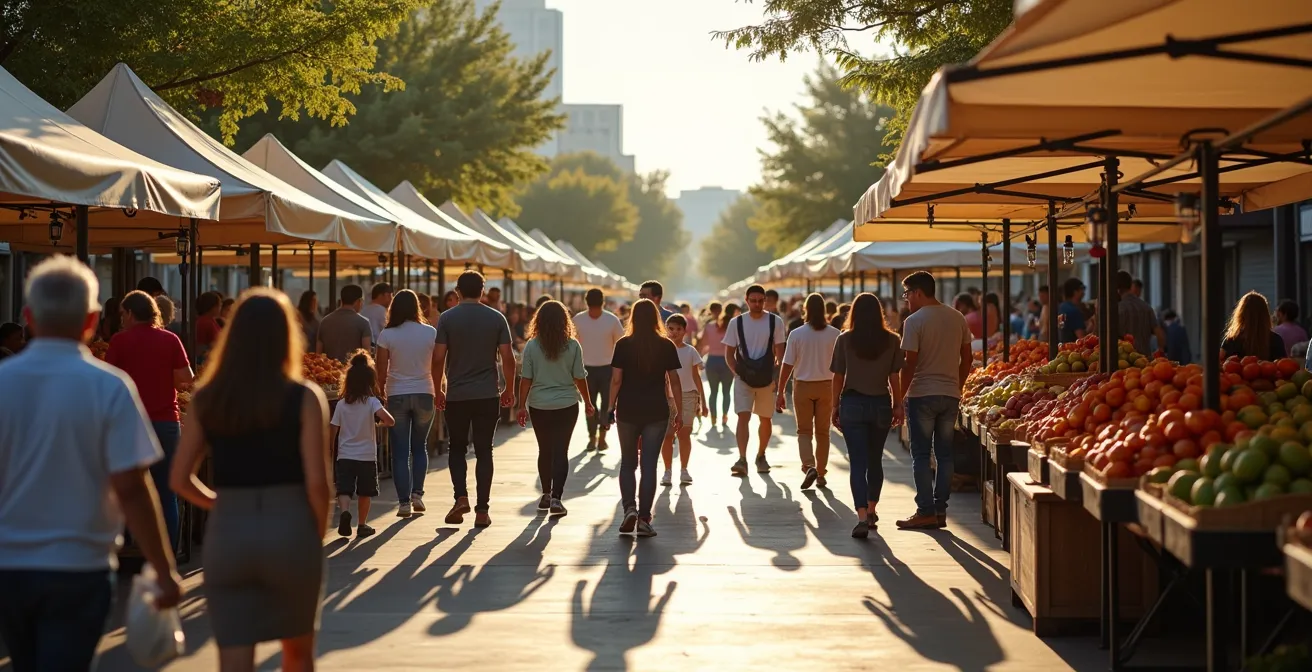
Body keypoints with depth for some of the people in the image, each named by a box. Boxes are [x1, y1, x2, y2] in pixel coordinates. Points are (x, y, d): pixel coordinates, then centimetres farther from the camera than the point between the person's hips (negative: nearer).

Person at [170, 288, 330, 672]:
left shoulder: (207, 399, 3)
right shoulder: (304, 398, -6)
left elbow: (180, 480, 1)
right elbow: (316, 482, -12)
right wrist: (319, 534, 4)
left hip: (227, 534, 1)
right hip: (289, 531, -1)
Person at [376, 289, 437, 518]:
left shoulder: (387, 335, -7)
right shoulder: (430, 333, -4)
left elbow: (382, 370, -6)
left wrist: (381, 392, 7)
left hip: (397, 396, -1)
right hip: (424, 395, 1)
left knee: (400, 451, 4)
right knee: (420, 446, 18)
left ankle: (404, 501, 0)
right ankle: (417, 493, 8)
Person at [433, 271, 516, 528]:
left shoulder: (447, 318, -2)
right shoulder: (497, 319, 1)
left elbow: (438, 358, -6)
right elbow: (507, 358, -2)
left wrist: (438, 390, 6)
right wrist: (509, 390, 10)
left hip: (456, 396, -1)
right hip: (488, 396, 1)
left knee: (457, 448, 14)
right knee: (484, 451, 6)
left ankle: (461, 497, -6)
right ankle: (482, 510, 4)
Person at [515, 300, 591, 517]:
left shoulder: (532, 346, -5)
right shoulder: (572, 346, -6)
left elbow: (526, 379, -5)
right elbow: (579, 378, -3)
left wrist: (521, 406, 2)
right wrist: (587, 402, 9)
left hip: (539, 406, 1)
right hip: (567, 404, -1)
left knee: (545, 450, 15)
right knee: (561, 451, 1)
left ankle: (546, 495, 26)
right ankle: (556, 498, -9)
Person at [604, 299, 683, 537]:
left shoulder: (624, 345, -3)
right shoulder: (666, 346, 0)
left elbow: (616, 379, -5)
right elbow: (673, 381, 1)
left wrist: (611, 407, 3)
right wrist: (679, 412, 7)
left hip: (628, 410, 0)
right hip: (657, 411, 0)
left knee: (627, 463, 13)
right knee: (649, 465, 3)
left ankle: (630, 509, -5)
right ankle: (644, 519, 0)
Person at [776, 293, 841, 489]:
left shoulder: (796, 334, -8)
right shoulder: (834, 334, -6)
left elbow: (787, 365, -7)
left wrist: (780, 392, 0)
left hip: (803, 386, -1)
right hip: (826, 386, 1)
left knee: (804, 431, 7)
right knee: (822, 432, 12)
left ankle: (809, 466, -15)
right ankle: (821, 474, 17)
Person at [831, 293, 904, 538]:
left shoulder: (845, 340, -6)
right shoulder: (891, 340, -2)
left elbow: (838, 377, -3)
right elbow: (894, 377, 0)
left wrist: (835, 407, 7)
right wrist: (898, 405, 10)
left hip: (852, 404, -2)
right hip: (881, 405, 2)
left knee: (858, 462, -4)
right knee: (875, 460, 18)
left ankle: (862, 517, -16)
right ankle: (871, 510, 31)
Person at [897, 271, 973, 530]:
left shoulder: (914, 321, -11)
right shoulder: (958, 319, 8)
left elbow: (910, 364, -13)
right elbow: (966, 358, 12)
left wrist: (899, 397, -7)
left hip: (922, 395, -5)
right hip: (950, 395, 6)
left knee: (921, 455, 1)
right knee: (945, 453, 10)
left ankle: (926, 511, 0)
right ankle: (941, 510, 11)